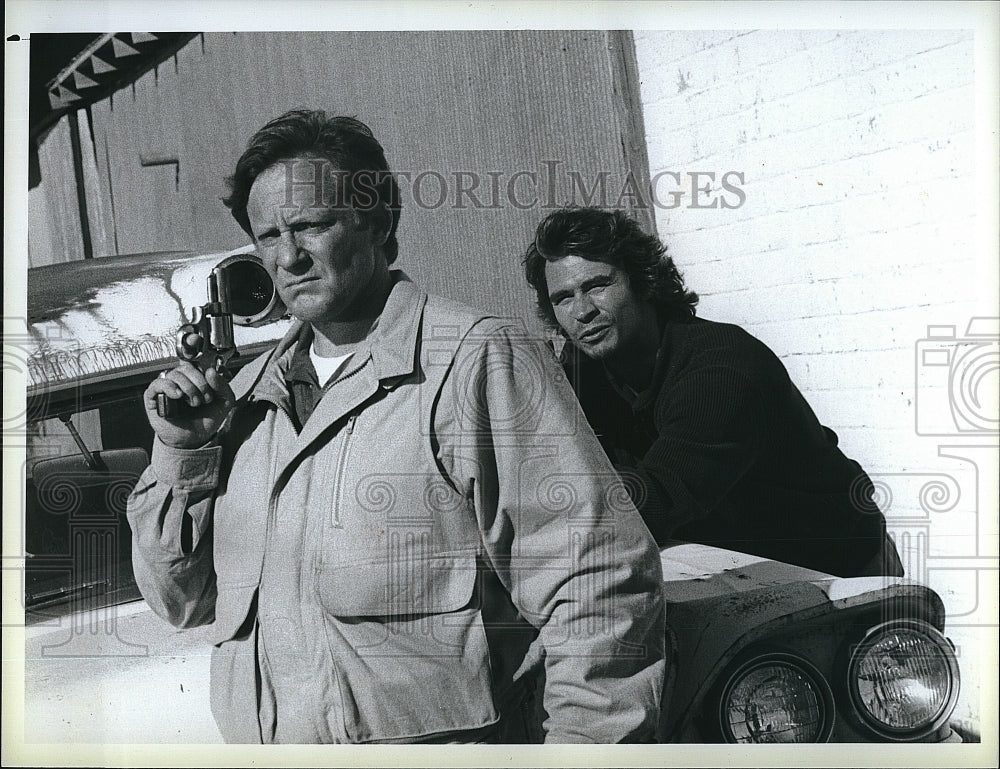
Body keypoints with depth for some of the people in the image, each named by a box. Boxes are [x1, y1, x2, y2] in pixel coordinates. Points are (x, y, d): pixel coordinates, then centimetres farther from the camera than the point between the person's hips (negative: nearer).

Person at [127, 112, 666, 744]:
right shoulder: (251, 396, 9)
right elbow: (183, 601, 12)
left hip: (443, 740, -5)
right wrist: (182, 454, -2)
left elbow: (598, 586, -17)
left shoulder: (482, 361, -12)